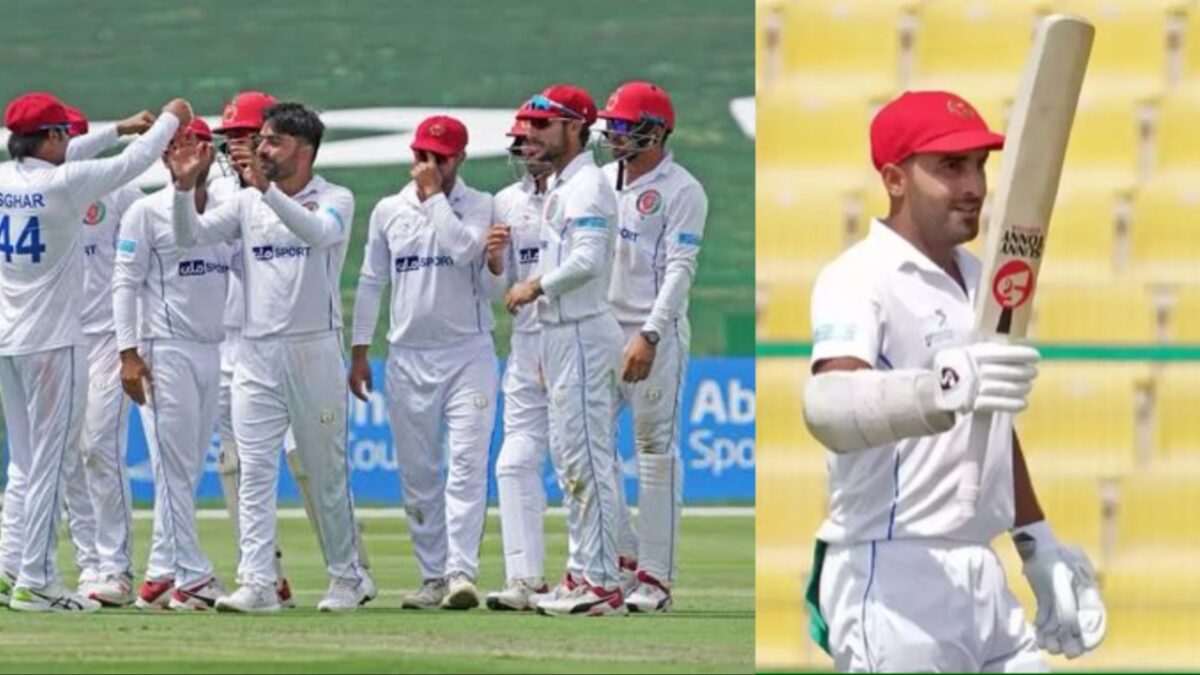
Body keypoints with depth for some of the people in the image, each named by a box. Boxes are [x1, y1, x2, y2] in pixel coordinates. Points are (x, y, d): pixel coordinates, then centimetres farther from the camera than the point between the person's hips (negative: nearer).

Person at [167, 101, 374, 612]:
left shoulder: (335, 200, -3)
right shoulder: (247, 203, 10)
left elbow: (318, 233, -25)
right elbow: (190, 236, 2)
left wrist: (266, 187, -34)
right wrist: (185, 186, -15)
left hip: (314, 350, -4)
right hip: (256, 353, 4)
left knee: (326, 472, 5)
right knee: (254, 470, -6)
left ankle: (348, 578, 18)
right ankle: (257, 583, -10)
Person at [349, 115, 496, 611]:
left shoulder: (480, 207, 1)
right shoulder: (388, 211, 10)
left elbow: (462, 248, -20)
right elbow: (371, 282, 14)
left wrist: (435, 196, -12)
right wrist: (359, 352, 11)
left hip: (468, 352, -4)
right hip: (408, 358, 4)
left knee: (467, 464, -14)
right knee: (417, 474, 5)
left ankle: (461, 573, -20)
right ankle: (433, 577, 10)